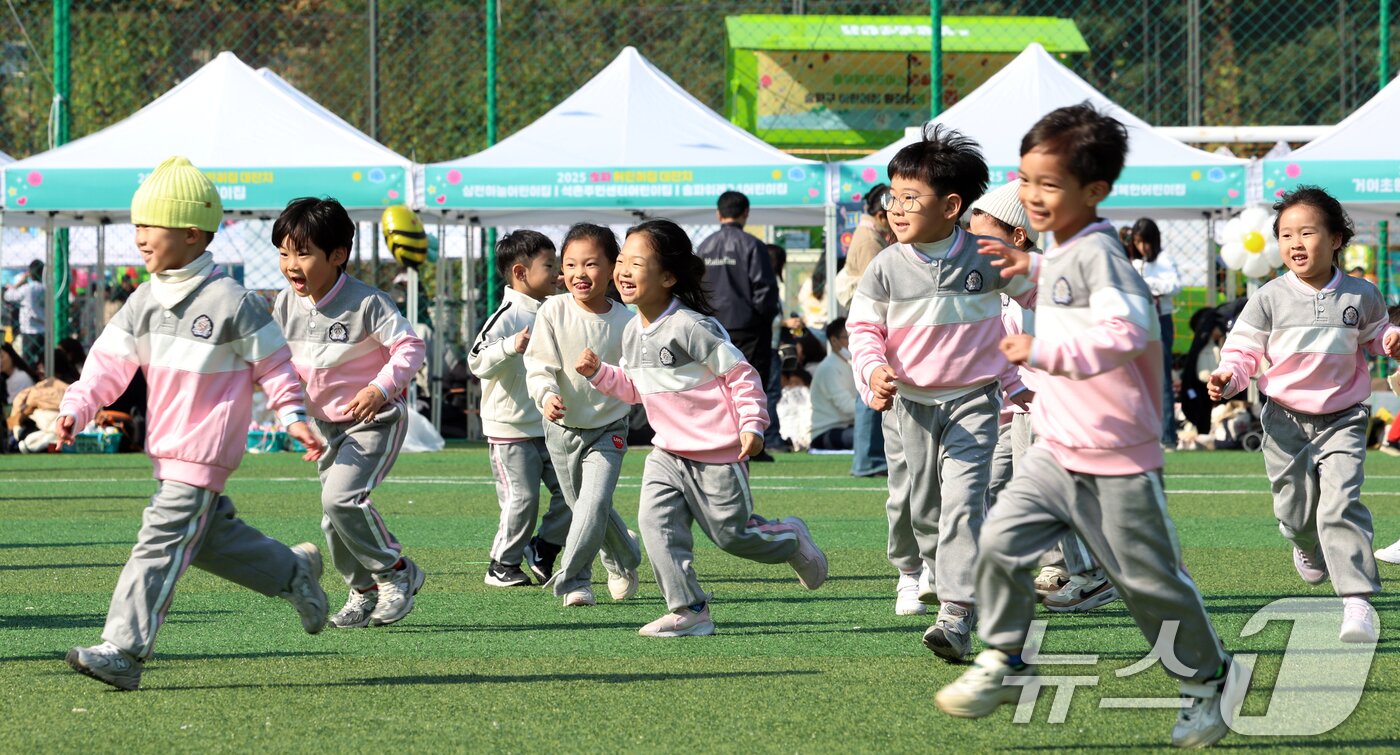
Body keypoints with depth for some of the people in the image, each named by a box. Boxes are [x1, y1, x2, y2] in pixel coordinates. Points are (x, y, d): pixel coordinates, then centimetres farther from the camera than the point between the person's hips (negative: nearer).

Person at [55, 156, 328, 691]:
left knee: (162, 541, -13)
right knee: (210, 534, 18)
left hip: (204, 451, -8)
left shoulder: (230, 302, -12)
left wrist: (293, 417, -8)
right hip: (166, 447, 8)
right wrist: (75, 410, -10)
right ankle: (295, 572, 39)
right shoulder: (142, 302, 7)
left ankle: (123, 651, -17)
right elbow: (109, 363, 4)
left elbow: (273, 362, -4)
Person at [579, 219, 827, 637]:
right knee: (656, 521, -12)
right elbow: (632, 387, 19)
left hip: (717, 453, -7)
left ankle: (791, 539, 34)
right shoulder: (633, 332, 6)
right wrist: (598, 372, 4)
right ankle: (688, 611, -8)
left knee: (730, 533, 3)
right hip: (668, 453, 7)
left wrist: (752, 425, -19)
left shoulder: (690, 327, -20)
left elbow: (741, 374, -15)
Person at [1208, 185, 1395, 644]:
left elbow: (1373, 334, 16)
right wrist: (1228, 379, -23)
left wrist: (1389, 341, -7)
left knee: (1341, 503, -17)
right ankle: (1309, 549, 48)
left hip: (1342, 418, -1)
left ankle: (1358, 601, -18)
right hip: (1287, 420, 1)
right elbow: (1243, 351, -3)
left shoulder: (1360, 296, -3)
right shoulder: (1269, 299, -7)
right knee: (1295, 511, 9)